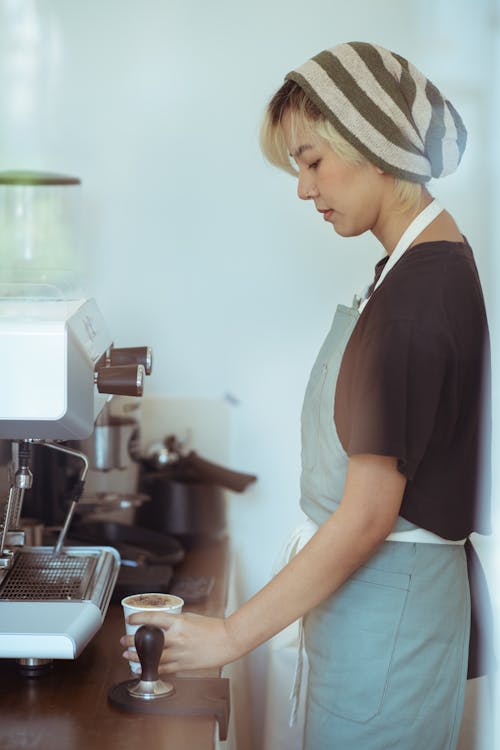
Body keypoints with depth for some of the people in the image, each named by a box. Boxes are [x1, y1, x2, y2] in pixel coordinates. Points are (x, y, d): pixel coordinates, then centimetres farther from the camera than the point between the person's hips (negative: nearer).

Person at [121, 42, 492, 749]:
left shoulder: (417, 292, -23)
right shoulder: (434, 261, 7)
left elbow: (368, 515, -23)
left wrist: (234, 633, -18)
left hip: (386, 602, -9)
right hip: (374, 583, 9)